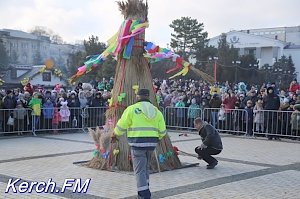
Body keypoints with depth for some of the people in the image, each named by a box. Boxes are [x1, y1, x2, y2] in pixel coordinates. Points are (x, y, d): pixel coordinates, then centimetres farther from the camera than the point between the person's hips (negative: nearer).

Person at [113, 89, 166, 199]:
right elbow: (162, 131, 8)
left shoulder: (132, 109, -3)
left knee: (140, 170, 0)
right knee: (146, 167, 22)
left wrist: (115, 134, 20)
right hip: (151, 144, 5)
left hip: (138, 143, -5)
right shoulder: (156, 111, 10)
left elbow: (121, 127, 0)